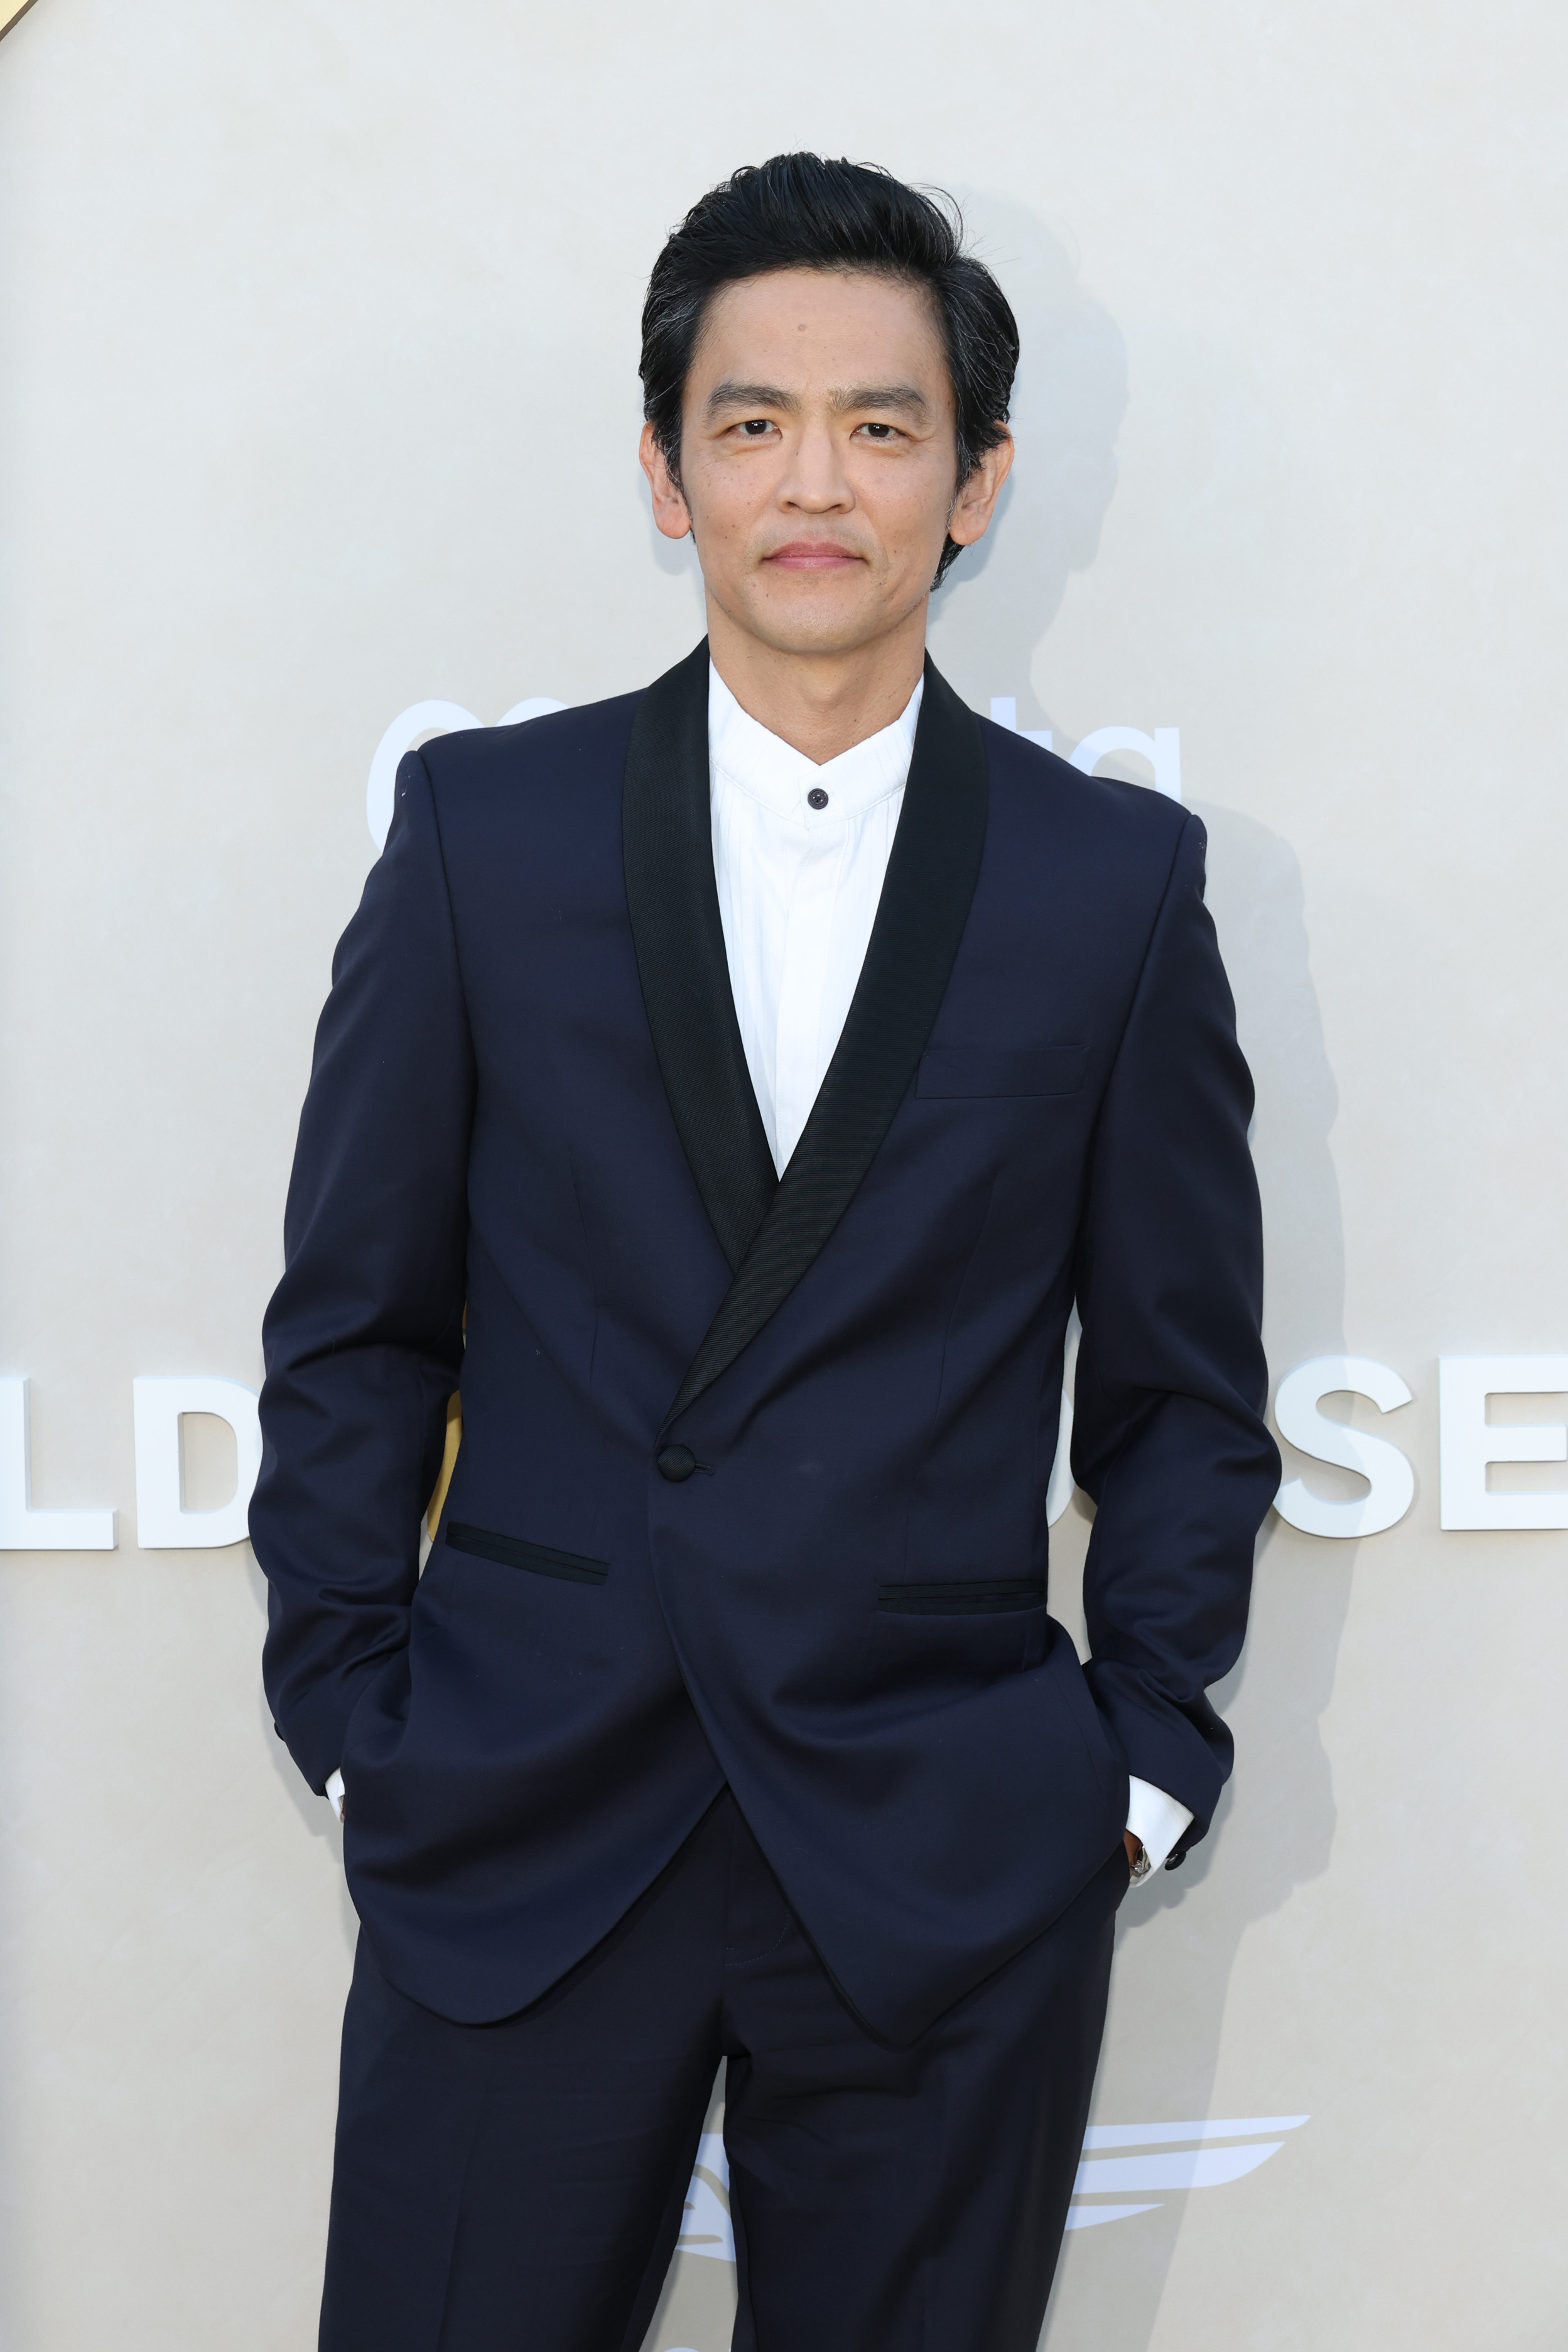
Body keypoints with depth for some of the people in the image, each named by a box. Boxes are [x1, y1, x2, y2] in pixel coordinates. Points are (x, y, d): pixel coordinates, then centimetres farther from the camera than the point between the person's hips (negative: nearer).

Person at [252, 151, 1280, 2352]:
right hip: (516, 1833, 0)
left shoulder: (1118, 876, 3)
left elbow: (1183, 1383, 7)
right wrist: (356, 1715, 1)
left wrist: (1141, 1761, 1)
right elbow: (353, 1322, 6)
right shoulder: (485, 827, 3)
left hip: (947, 1871, 0)